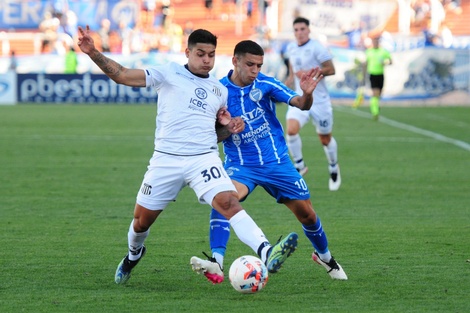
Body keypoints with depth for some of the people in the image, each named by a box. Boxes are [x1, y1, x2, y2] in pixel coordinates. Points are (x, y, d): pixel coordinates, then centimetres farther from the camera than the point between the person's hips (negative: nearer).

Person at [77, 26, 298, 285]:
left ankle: (267, 254, -41)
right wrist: (92, 52, -12)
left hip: (204, 158, 1)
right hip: (166, 159, -1)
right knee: (142, 219, 9)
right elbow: (122, 75, -1)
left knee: (229, 203, -24)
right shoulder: (169, 74, 4)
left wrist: (229, 127, 7)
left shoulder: (220, 90, 17)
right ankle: (133, 254, 44)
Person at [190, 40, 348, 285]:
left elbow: (300, 105, -17)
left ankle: (324, 255, 37)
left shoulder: (265, 84, -8)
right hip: (240, 165, -1)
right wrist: (227, 128, -26)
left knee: (306, 214, 7)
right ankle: (216, 262, -40)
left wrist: (307, 94, -39)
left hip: (276, 161, 1)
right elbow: (215, 137, -3)